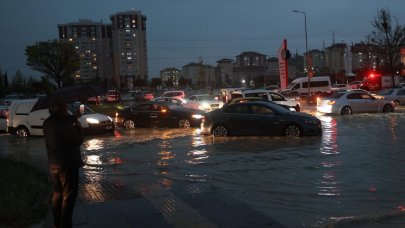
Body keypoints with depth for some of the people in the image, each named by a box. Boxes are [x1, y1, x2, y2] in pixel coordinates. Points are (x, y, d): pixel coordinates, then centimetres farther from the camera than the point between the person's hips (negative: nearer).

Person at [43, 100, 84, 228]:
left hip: (54, 165, 8)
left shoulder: (48, 123, 1)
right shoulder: (64, 125, -24)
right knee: (68, 198, 3)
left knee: (57, 195, 19)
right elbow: (78, 140, -14)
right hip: (67, 165, -8)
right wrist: (78, 126, -1)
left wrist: (71, 120, 2)